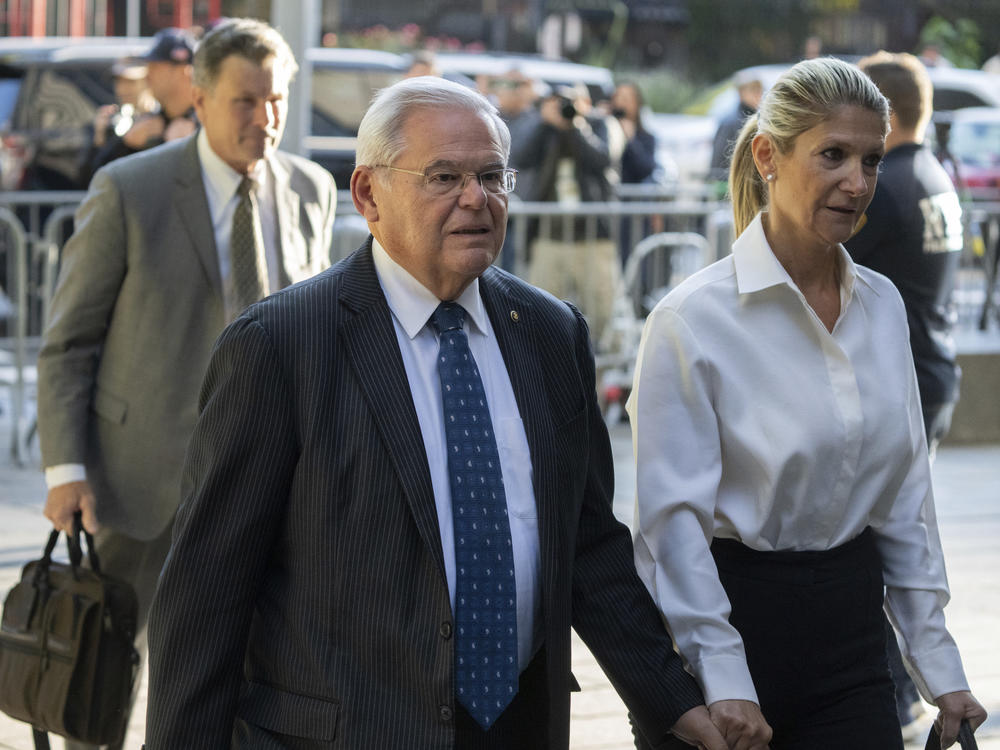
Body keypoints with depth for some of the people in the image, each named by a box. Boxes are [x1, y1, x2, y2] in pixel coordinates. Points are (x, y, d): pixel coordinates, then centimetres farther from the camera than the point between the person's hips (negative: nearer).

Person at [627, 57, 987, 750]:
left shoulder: (882, 304, 6)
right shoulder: (694, 319, -12)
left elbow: (907, 498, 12)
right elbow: (673, 515, -14)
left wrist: (938, 666, 9)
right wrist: (722, 681, -18)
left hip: (853, 630, 5)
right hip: (737, 609, -5)